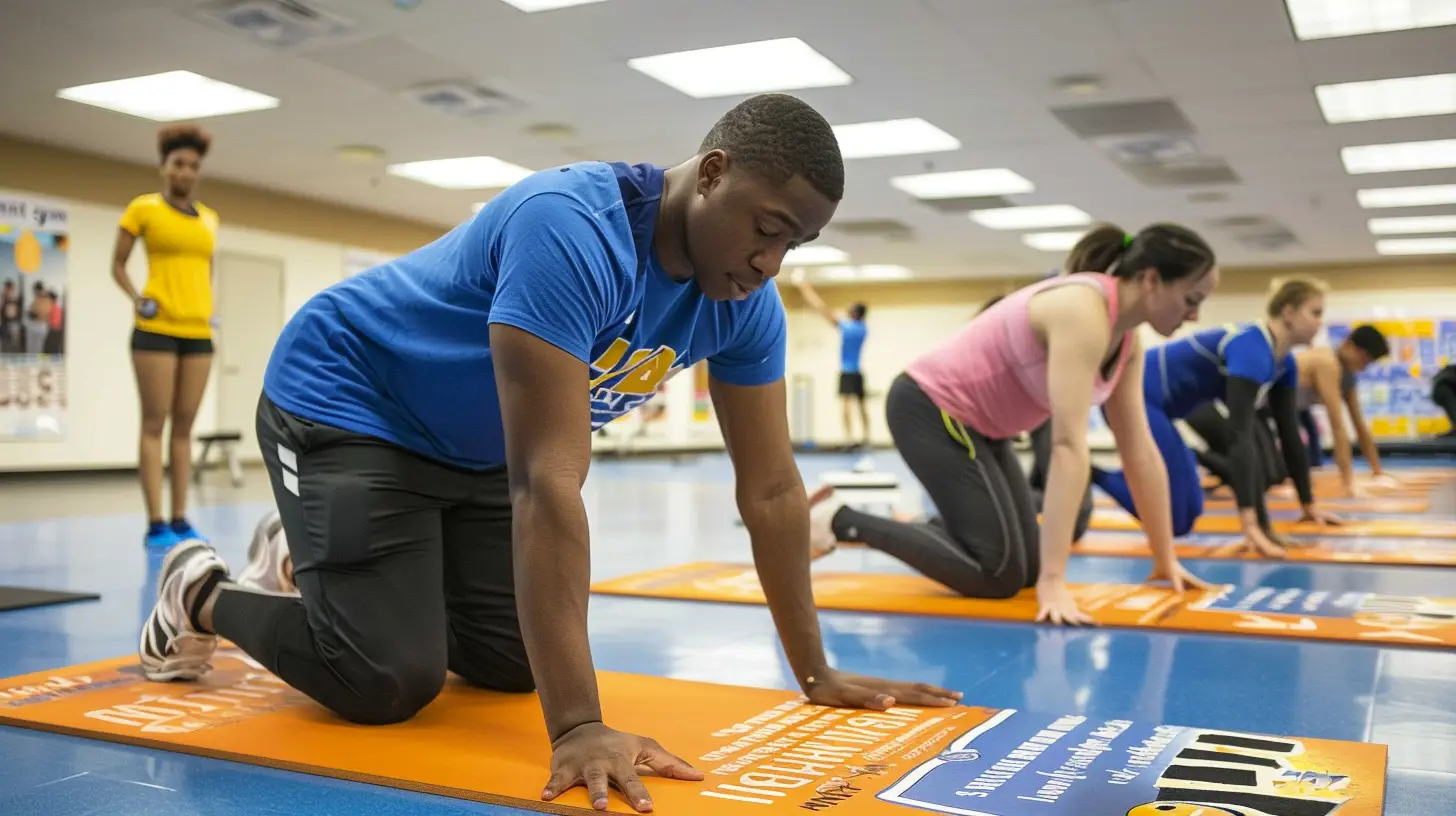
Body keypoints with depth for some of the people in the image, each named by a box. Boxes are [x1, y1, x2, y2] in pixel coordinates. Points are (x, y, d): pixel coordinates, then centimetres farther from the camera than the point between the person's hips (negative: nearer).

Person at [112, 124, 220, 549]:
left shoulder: (209, 218, 14)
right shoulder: (143, 208, 1)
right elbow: (118, 264, 7)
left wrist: (208, 304, 10)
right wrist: (135, 297, -8)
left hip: (198, 332, 5)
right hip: (156, 329, -5)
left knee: (185, 426, 6)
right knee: (154, 424, -4)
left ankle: (180, 519, 10)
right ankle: (156, 524, -4)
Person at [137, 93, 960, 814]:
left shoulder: (744, 303, -13)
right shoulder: (574, 228, -37)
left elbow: (772, 486, -7)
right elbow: (549, 481, -41)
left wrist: (816, 673, -7)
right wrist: (578, 727, -42)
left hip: (473, 447, 8)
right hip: (345, 405, -7)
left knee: (516, 663, 5)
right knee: (389, 680, -15)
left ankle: (320, 561, 29)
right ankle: (206, 594, 14)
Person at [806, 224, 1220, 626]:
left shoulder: (1126, 340, 2)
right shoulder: (1083, 312, -28)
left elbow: (1140, 450, 6)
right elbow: (1069, 445, -33)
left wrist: (1166, 559, 6)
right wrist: (1053, 580, -35)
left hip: (976, 424, 10)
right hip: (930, 410, -10)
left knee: (1026, 565, 7)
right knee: (999, 574, -10)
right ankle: (839, 521, -3)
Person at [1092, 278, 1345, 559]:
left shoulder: (1283, 363, 7)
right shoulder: (1252, 351, -23)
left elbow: (1289, 433, 13)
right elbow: (1240, 435, -32)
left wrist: (1309, 505, 14)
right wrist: (1252, 525, -37)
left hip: (1147, 401, 10)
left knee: (1190, 512, 14)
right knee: (1174, 521, -11)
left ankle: (1084, 472, 16)